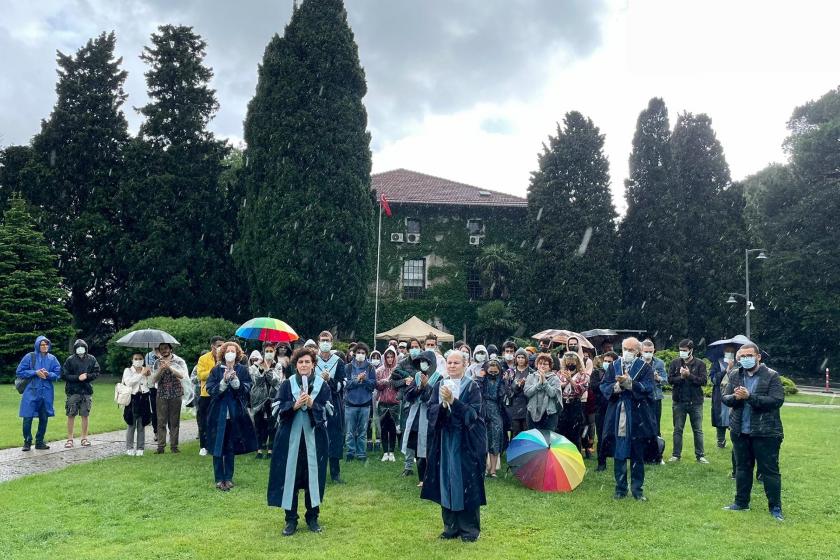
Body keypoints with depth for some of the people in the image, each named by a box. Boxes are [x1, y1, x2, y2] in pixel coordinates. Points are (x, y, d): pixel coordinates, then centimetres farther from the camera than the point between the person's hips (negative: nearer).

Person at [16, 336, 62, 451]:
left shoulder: (52, 359, 5)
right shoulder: (29, 357, -1)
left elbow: (58, 374, 5)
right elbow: (19, 372, -1)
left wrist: (48, 374, -15)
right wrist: (35, 373, -12)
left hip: (46, 393, 3)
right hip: (31, 392, -2)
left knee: (44, 418, 8)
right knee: (28, 417, -5)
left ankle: (40, 442, 21)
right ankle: (27, 442, 11)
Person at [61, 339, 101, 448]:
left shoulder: (91, 359, 3)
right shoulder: (70, 360, -2)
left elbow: (96, 373, 5)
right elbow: (64, 375, -4)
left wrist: (87, 376, -12)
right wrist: (78, 378, -13)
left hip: (86, 391, 2)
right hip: (73, 391, -2)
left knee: (85, 415, 7)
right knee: (71, 415, 2)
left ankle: (84, 438, 16)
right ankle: (70, 438, 12)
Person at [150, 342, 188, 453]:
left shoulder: (179, 361, 2)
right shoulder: (157, 363, 8)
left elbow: (182, 375, -13)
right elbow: (153, 380, 2)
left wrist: (169, 367, -21)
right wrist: (161, 369, -15)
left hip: (176, 394, -2)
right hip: (162, 395, 2)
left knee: (175, 421, 2)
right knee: (161, 421, -1)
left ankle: (174, 446, 7)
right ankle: (161, 446, 3)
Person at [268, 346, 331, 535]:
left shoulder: (322, 384, 1)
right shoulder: (287, 384, 2)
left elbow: (327, 411, -4)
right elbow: (278, 409, -3)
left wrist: (312, 404, -22)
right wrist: (295, 405, -20)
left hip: (313, 438, 0)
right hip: (291, 437, 0)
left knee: (313, 476, 5)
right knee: (290, 476, 2)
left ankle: (312, 517, 20)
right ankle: (291, 520, 14)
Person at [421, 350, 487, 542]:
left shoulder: (472, 387, -5)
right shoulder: (439, 386, 6)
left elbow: (473, 413, -15)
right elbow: (431, 411, -1)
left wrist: (453, 401, -26)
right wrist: (443, 405, -21)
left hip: (467, 441, -4)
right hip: (445, 440, 4)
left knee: (467, 483, 0)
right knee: (447, 482, 7)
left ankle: (470, 528, 12)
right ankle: (451, 526, 19)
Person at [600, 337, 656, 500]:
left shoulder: (645, 368, 2)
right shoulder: (613, 366, 9)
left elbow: (648, 387, -12)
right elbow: (604, 386, 3)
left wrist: (629, 383, -23)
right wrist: (617, 386, -16)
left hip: (637, 418, -2)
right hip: (617, 417, 2)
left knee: (637, 456, 7)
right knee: (618, 455, 7)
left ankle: (637, 489, 19)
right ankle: (620, 489, 18)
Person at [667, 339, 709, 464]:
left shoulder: (700, 364, 0)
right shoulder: (675, 363, 5)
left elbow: (703, 380, -10)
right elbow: (670, 379, -2)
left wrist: (689, 375, -19)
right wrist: (681, 377, -18)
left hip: (695, 402, -1)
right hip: (679, 401, 2)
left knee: (698, 430, 6)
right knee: (678, 429, 7)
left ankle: (700, 455, 14)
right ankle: (676, 454, 14)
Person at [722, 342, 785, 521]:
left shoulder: (771, 376, -8)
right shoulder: (734, 375, 6)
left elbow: (777, 400, -18)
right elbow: (724, 398, 4)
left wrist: (749, 396, -25)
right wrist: (735, 397, -19)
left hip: (766, 432, -5)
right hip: (740, 431, 5)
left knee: (770, 470, 3)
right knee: (742, 468, 15)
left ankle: (775, 508, 14)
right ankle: (741, 503, 27)